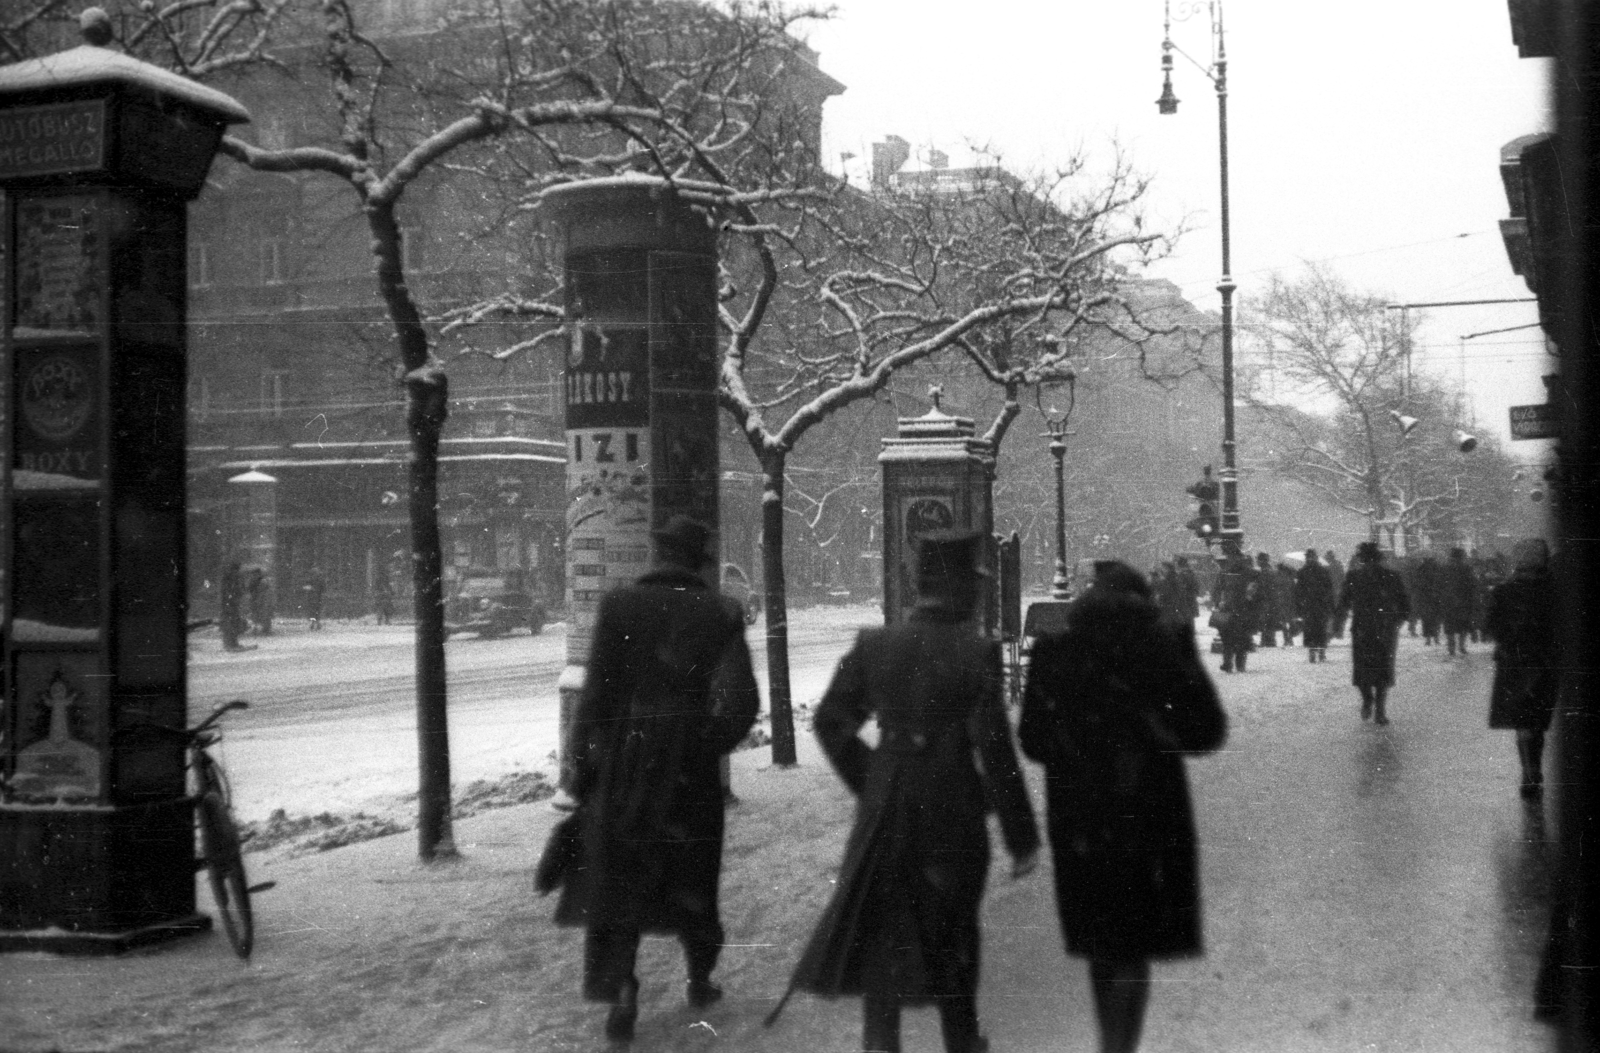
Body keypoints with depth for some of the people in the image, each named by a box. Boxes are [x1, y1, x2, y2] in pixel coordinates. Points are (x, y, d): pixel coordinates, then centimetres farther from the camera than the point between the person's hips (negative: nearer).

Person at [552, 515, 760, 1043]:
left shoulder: (619, 604, -7)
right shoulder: (719, 613, -4)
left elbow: (598, 690, -8)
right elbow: (741, 700, -11)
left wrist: (583, 761, -2)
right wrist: (711, 743, 6)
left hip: (625, 759, -1)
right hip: (691, 764, 1)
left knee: (617, 875, 8)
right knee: (691, 871, 19)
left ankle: (621, 986, -7)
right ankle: (700, 979, 30)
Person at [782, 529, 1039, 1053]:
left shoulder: (874, 645, -3)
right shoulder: (976, 652, -15)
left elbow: (829, 721, 3)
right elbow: (994, 748, -15)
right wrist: (1022, 837, -9)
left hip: (885, 812, 2)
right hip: (955, 813, -2)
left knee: (883, 930, 11)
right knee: (954, 931, 17)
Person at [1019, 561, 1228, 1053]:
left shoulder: (1053, 655, -3)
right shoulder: (1159, 652, -12)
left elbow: (1033, 741, 3)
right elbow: (1206, 732, -7)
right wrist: (1187, 657, -1)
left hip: (1076, 821, 3)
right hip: (1148, 817, -3)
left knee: (1101, 943, 21)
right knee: (1134, 954, 5)